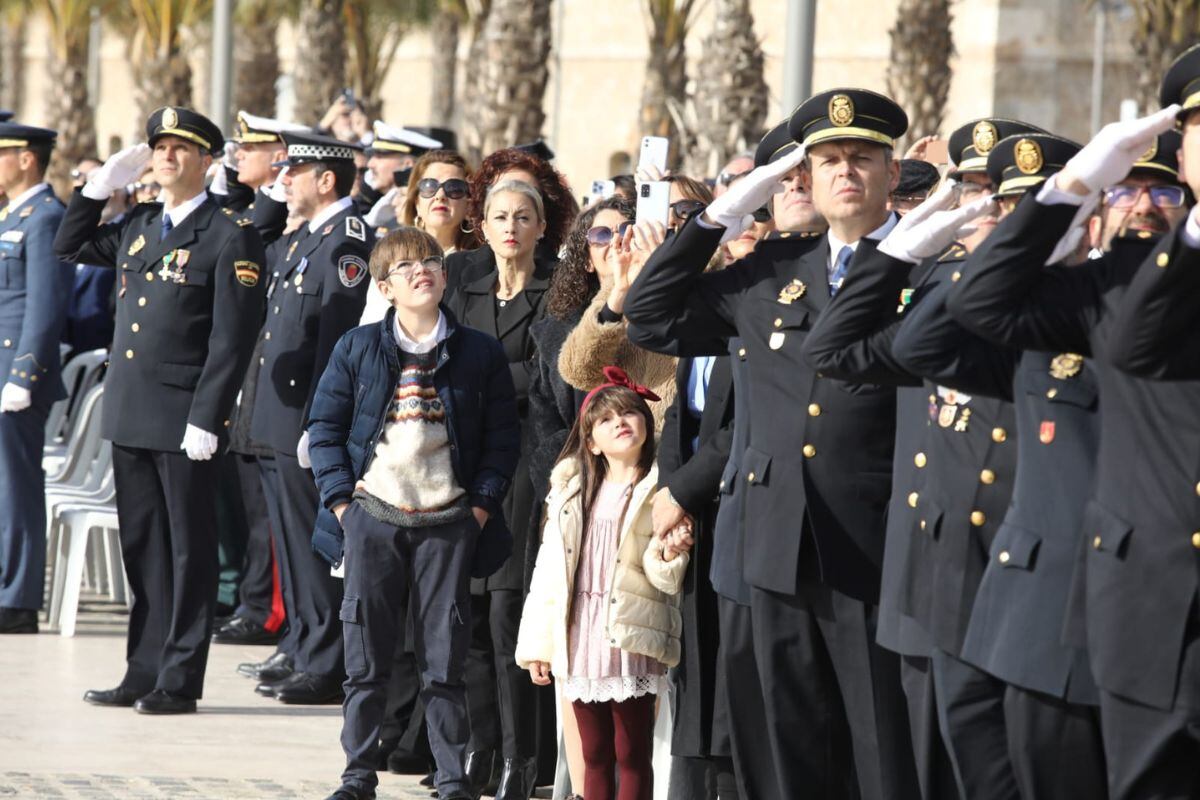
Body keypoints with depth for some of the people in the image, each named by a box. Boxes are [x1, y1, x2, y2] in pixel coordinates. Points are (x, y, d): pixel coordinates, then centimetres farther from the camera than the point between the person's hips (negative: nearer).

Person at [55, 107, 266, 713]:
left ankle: (180, 680, 5)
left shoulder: (231, 238, -8)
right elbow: (68, 248, 26)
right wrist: (101, 186, 13)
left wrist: (206, 419, -17)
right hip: (130, 413, 7)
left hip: (185, 418, -7)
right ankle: (144, 673, 16)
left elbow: (231, 340, -12)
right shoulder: (138, 226, 13)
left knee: (189, 549, 1)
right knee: (142, 548, 10)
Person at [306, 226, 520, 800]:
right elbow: (324, 424, 7)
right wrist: (340, 497, -3)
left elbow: (503, 437, 6)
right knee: (365, 656, 2)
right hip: (374, 516, 1)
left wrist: (482, 504, -4)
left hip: (448, 521, 0)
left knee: (445, 660, 2)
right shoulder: (358, 349, 5)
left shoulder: (480, 353, 4)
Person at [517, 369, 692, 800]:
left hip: (631, 636, -4)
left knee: (632, 756, -3)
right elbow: (549, 566, 10)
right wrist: (537, 642, 7)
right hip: (580, 635, 4)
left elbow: (667, 578, -7)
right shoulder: (572, 489, 10)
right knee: (594, 755, 8)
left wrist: (668, 555, -30)